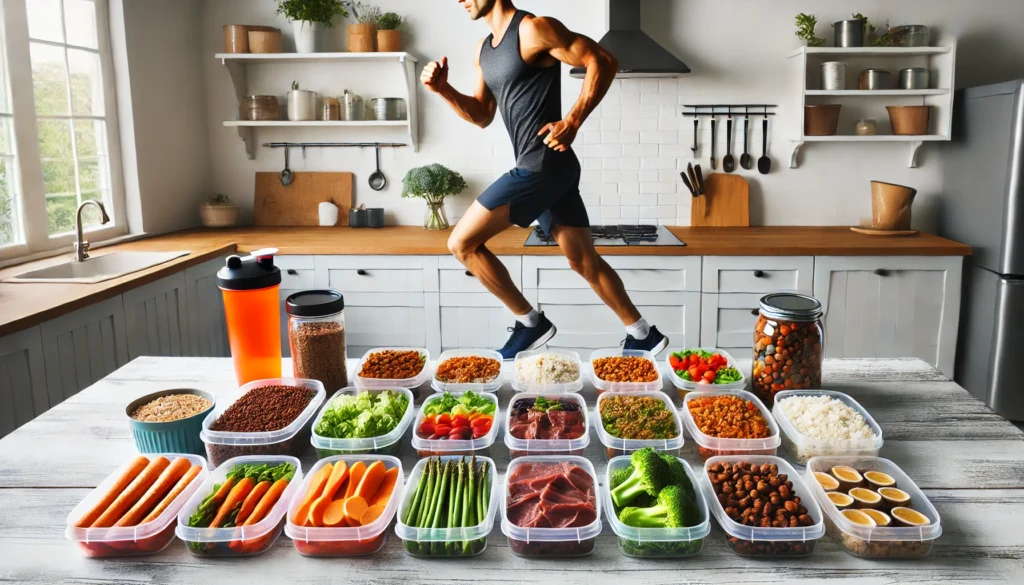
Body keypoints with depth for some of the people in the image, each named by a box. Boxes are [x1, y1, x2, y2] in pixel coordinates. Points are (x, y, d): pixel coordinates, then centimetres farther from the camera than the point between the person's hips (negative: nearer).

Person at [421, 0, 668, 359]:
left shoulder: (533, 29, -10)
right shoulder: (483, 49, 17)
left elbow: (603, 61, -12)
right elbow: (482, 116, 21)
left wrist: (573, 121, -19)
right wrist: (443, 90, 6)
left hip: (544, 165, -9)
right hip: (540, 169, 9)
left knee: (462, 243, -6)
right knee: (583, 259, 13)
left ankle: (530, 323, 5)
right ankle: (643, 336, 23)